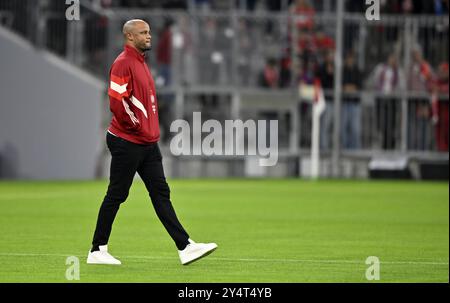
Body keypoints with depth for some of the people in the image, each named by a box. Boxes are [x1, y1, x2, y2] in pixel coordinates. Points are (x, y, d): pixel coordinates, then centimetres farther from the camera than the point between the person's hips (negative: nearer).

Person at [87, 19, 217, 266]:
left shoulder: (141, 62, 17)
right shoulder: (123, 63, -14)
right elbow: (116, 102, -22)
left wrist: (151, 130, 13)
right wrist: (138, 127, -15)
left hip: (148, 143, 9)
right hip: (127, 143, -9)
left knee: (161, 193, 4)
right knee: (116, 196, -1)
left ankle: (185, 247, 0)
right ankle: (97, 251, 8)